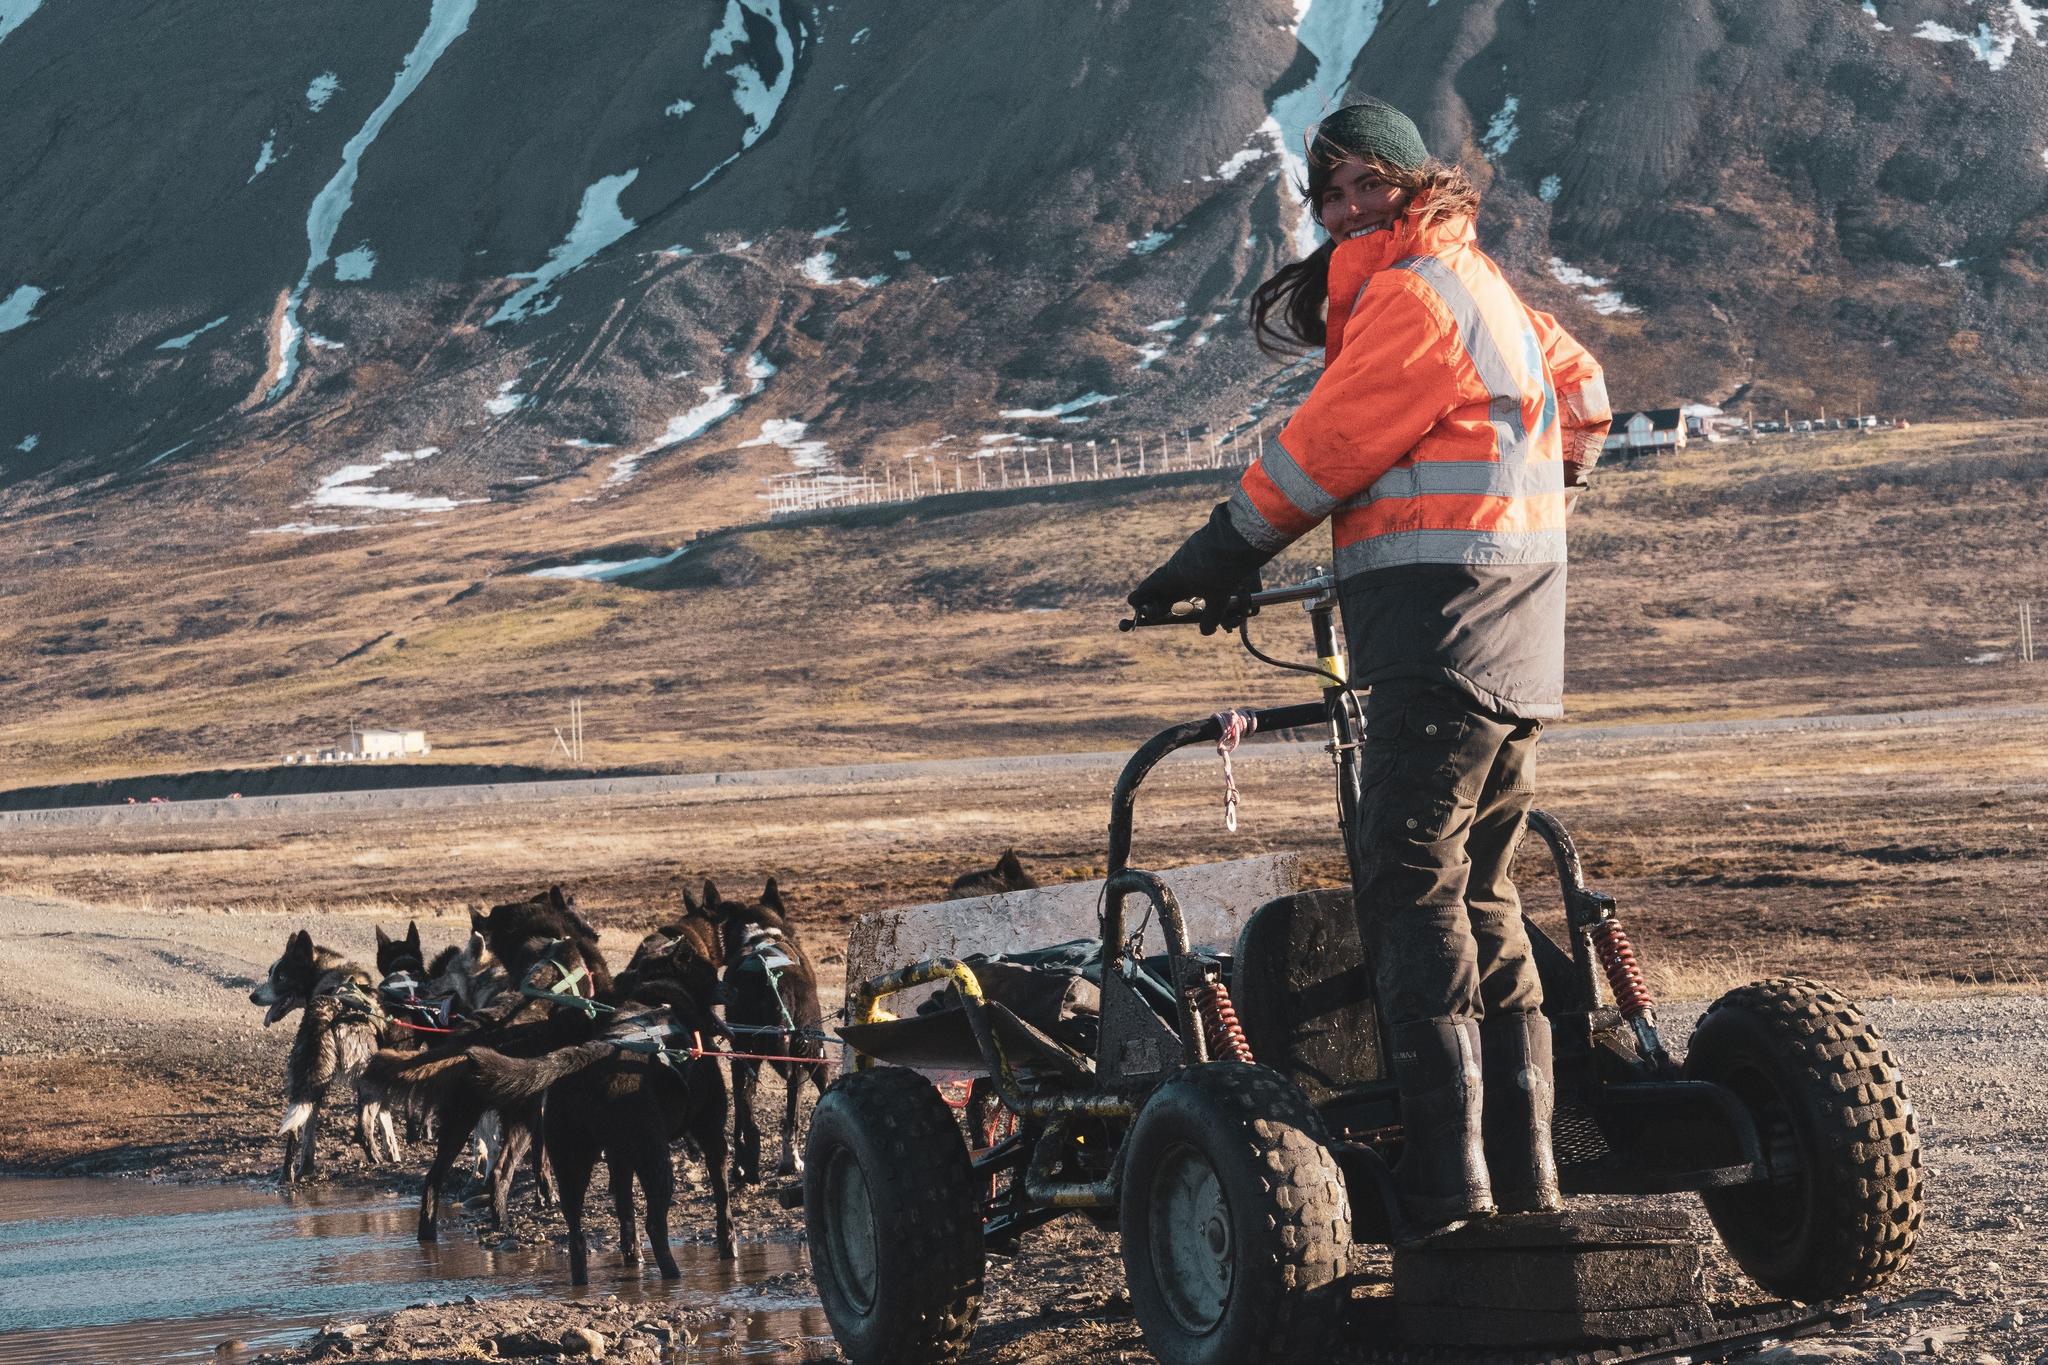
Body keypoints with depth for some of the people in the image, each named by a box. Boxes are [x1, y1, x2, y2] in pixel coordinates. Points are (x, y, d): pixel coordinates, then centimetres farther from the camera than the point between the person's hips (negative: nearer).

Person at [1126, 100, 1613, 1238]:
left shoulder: (1412, 294, -9)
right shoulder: (1482, 287, 21)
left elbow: (1327, 449, -9)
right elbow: (1584, 392, 33)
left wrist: (1218, 556, 0)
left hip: (1442, 630, -10)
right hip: (1518, 639, 10)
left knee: (1415, 898, -12)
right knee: (1484, 903, 12)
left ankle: (1451, 1195, -16)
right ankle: (1525, 1177, 14)